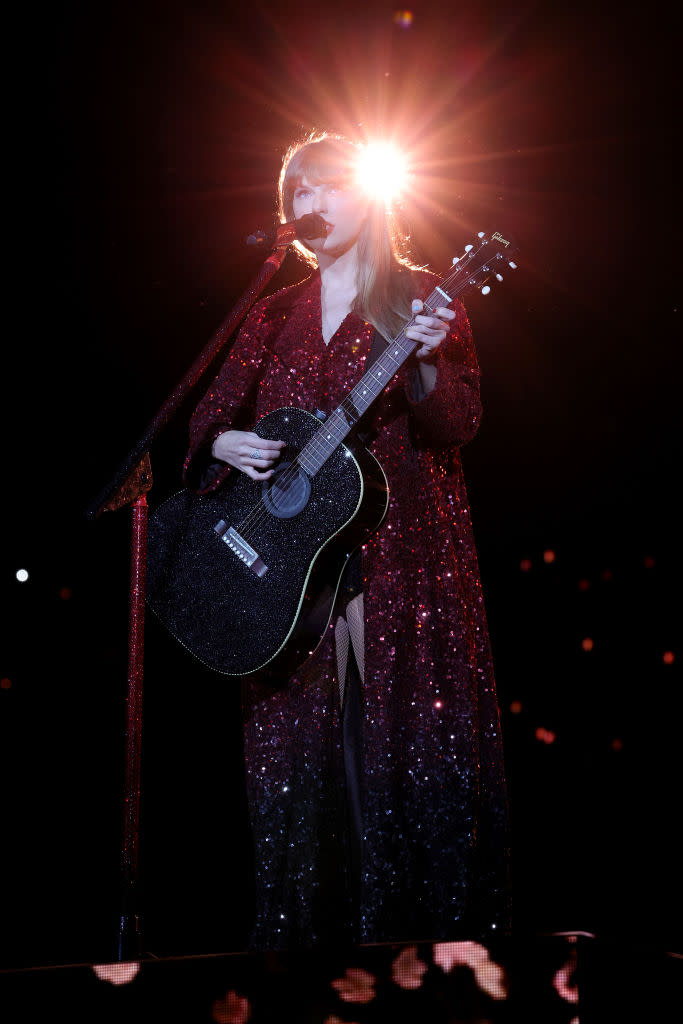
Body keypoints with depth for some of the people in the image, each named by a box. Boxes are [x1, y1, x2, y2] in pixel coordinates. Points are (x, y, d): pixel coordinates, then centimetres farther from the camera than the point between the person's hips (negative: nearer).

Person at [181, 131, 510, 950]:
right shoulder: (274, 314, 17)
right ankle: (307, 938, 16)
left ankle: (423, 937, 9)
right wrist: (224, 443, -7)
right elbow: (213, 412, 15)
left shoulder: (422, 298, 4)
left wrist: (422, 365, -26)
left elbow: (458, 425, -7)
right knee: (296, 746, 5)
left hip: (402, 555, -4)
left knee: (406, 738, -5)